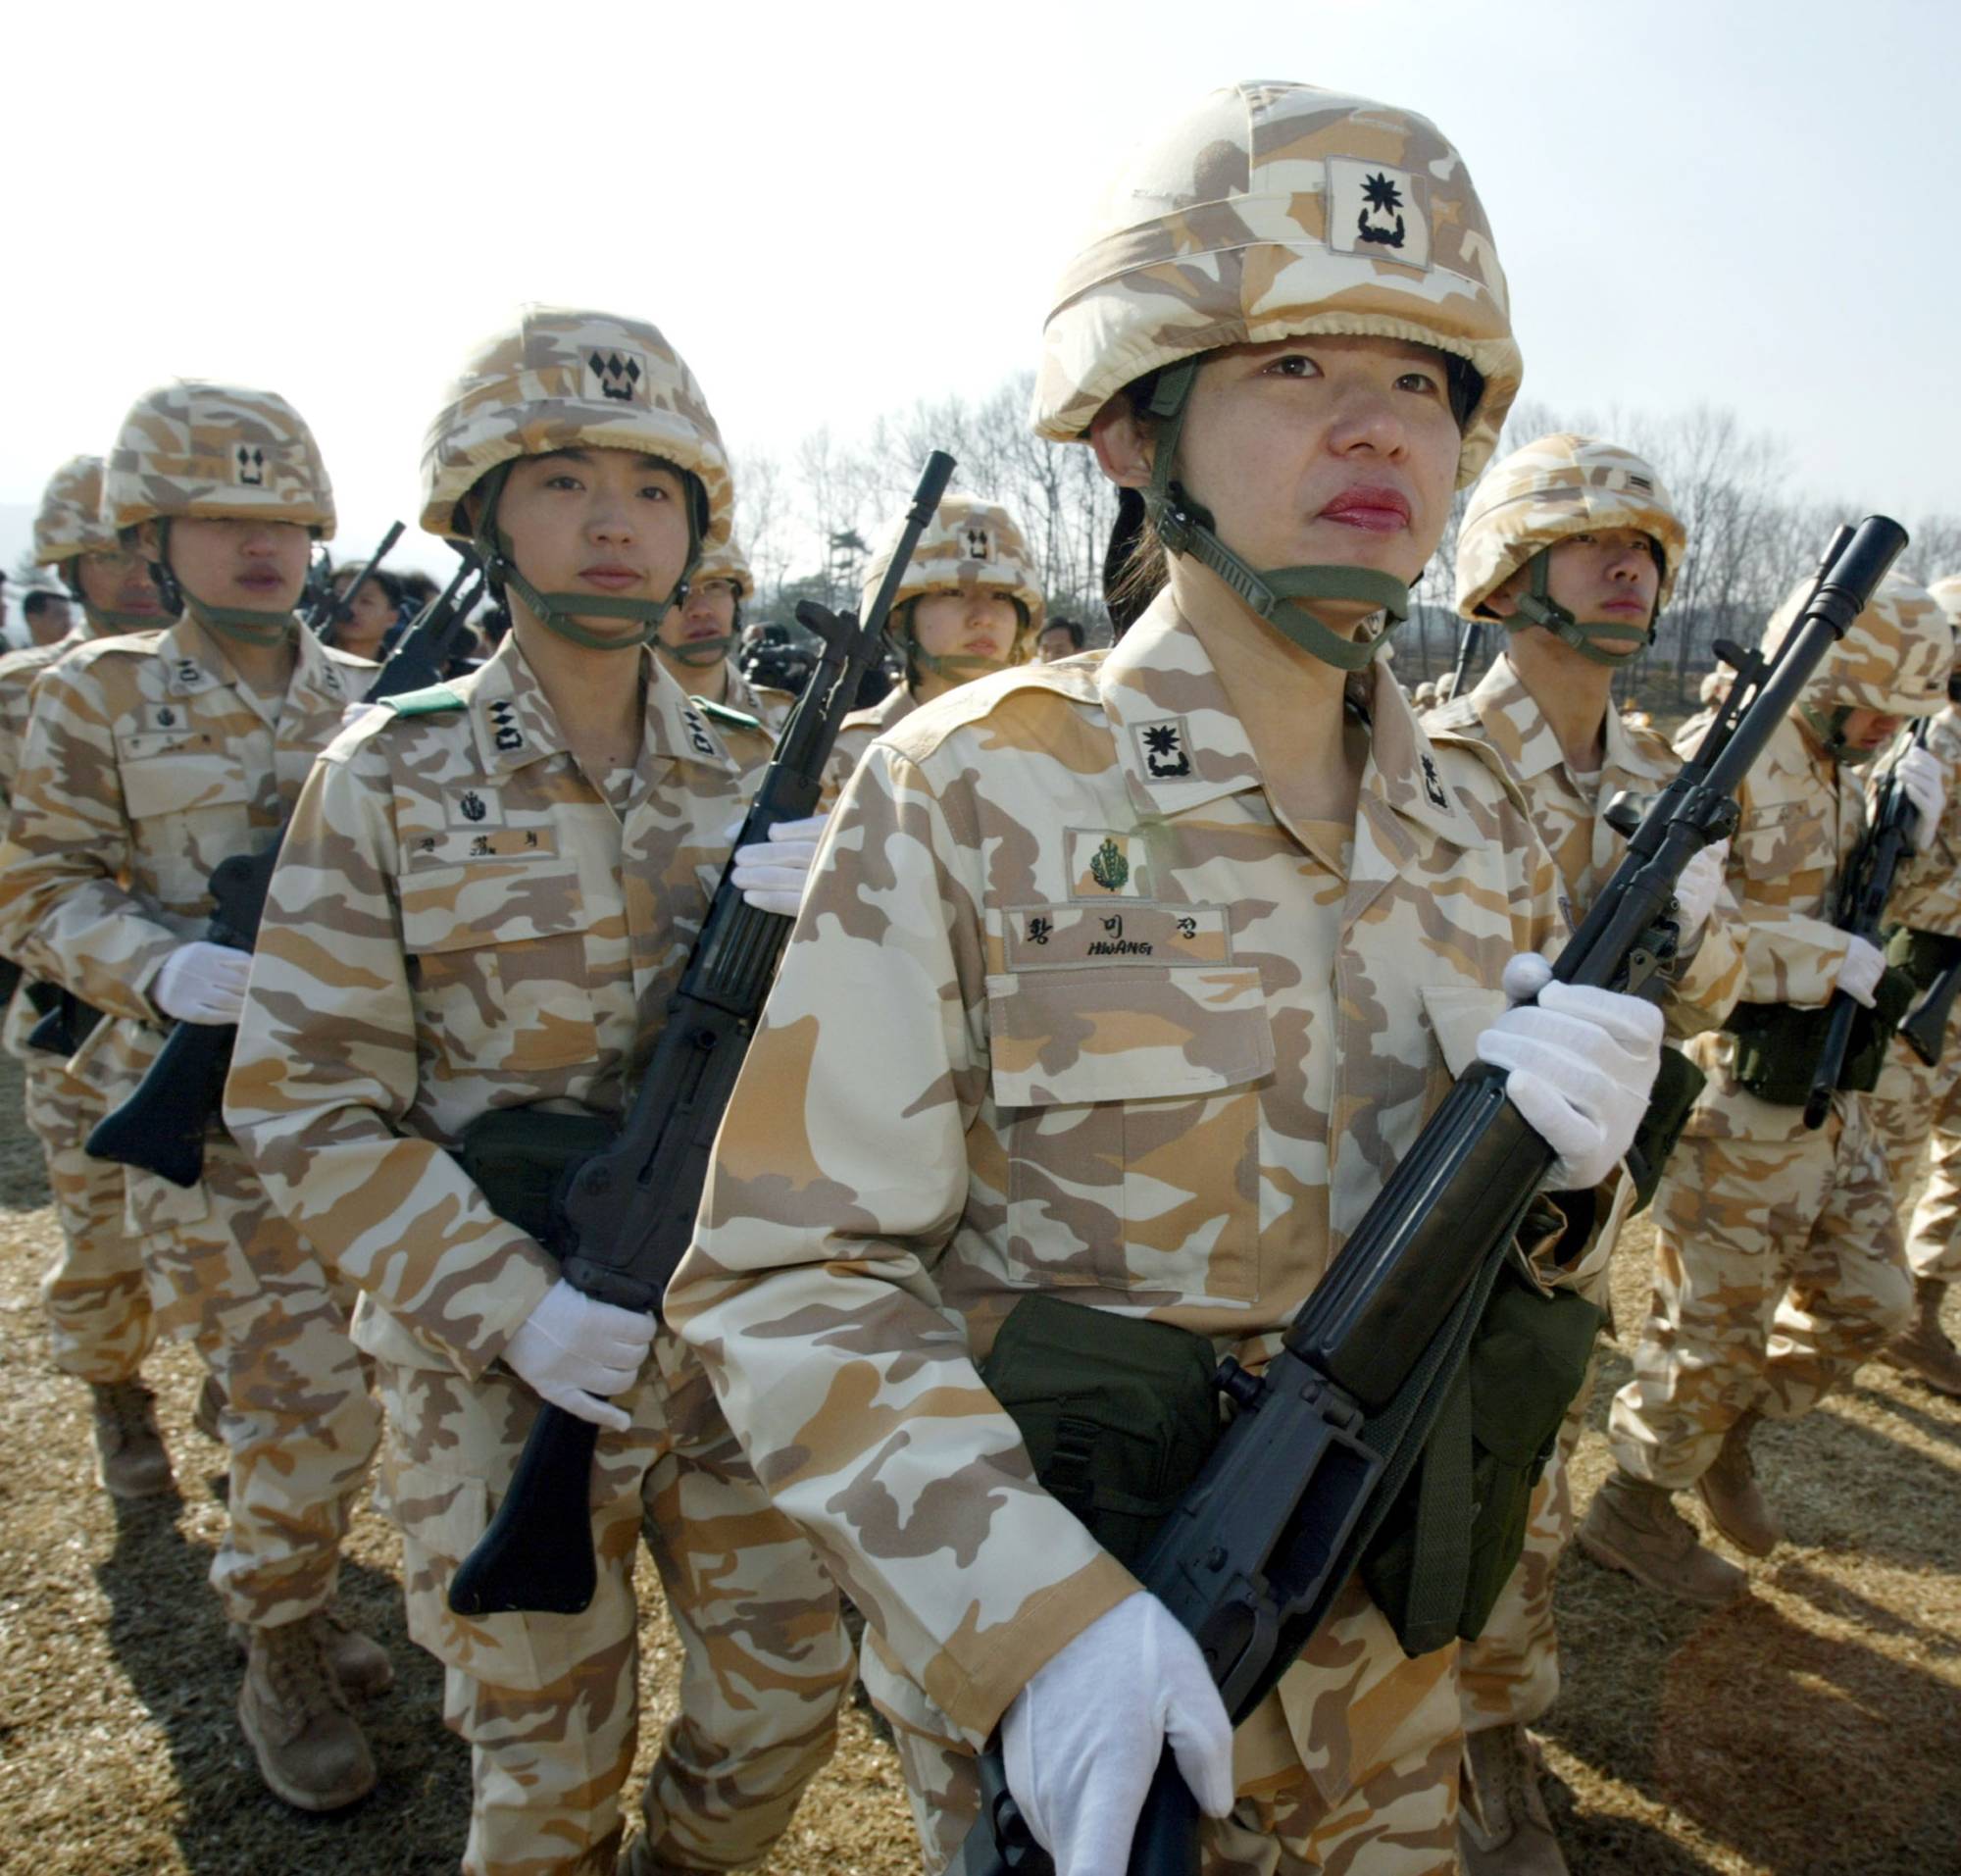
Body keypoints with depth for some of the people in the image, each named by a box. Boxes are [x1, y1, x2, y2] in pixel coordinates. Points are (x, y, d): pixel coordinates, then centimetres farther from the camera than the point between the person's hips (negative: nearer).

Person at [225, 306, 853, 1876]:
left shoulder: (757, 775, 1)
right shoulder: (388, 778, -7)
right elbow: (306, 1105, -9)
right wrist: (513, 1304, -20)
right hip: (505, 1357, -2)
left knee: (791, 1687, 16)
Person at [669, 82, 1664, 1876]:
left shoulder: (1482, 825, -2)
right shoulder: (969, 802, -19)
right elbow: (790, 1275, -19)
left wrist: (1549, 1155, -15)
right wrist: (1032, 1611, -30)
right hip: (1040, 1675, -5)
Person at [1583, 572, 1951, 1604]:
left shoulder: (1837, 772, 12)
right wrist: (1840, 959, -25)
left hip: (1830, 1097, 9)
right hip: (1742, 1101, -9)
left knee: (1865, 1300, 17)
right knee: (1713, 1319, 5)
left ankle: (1724, 1432, 37)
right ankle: (1636, 1506, 25)